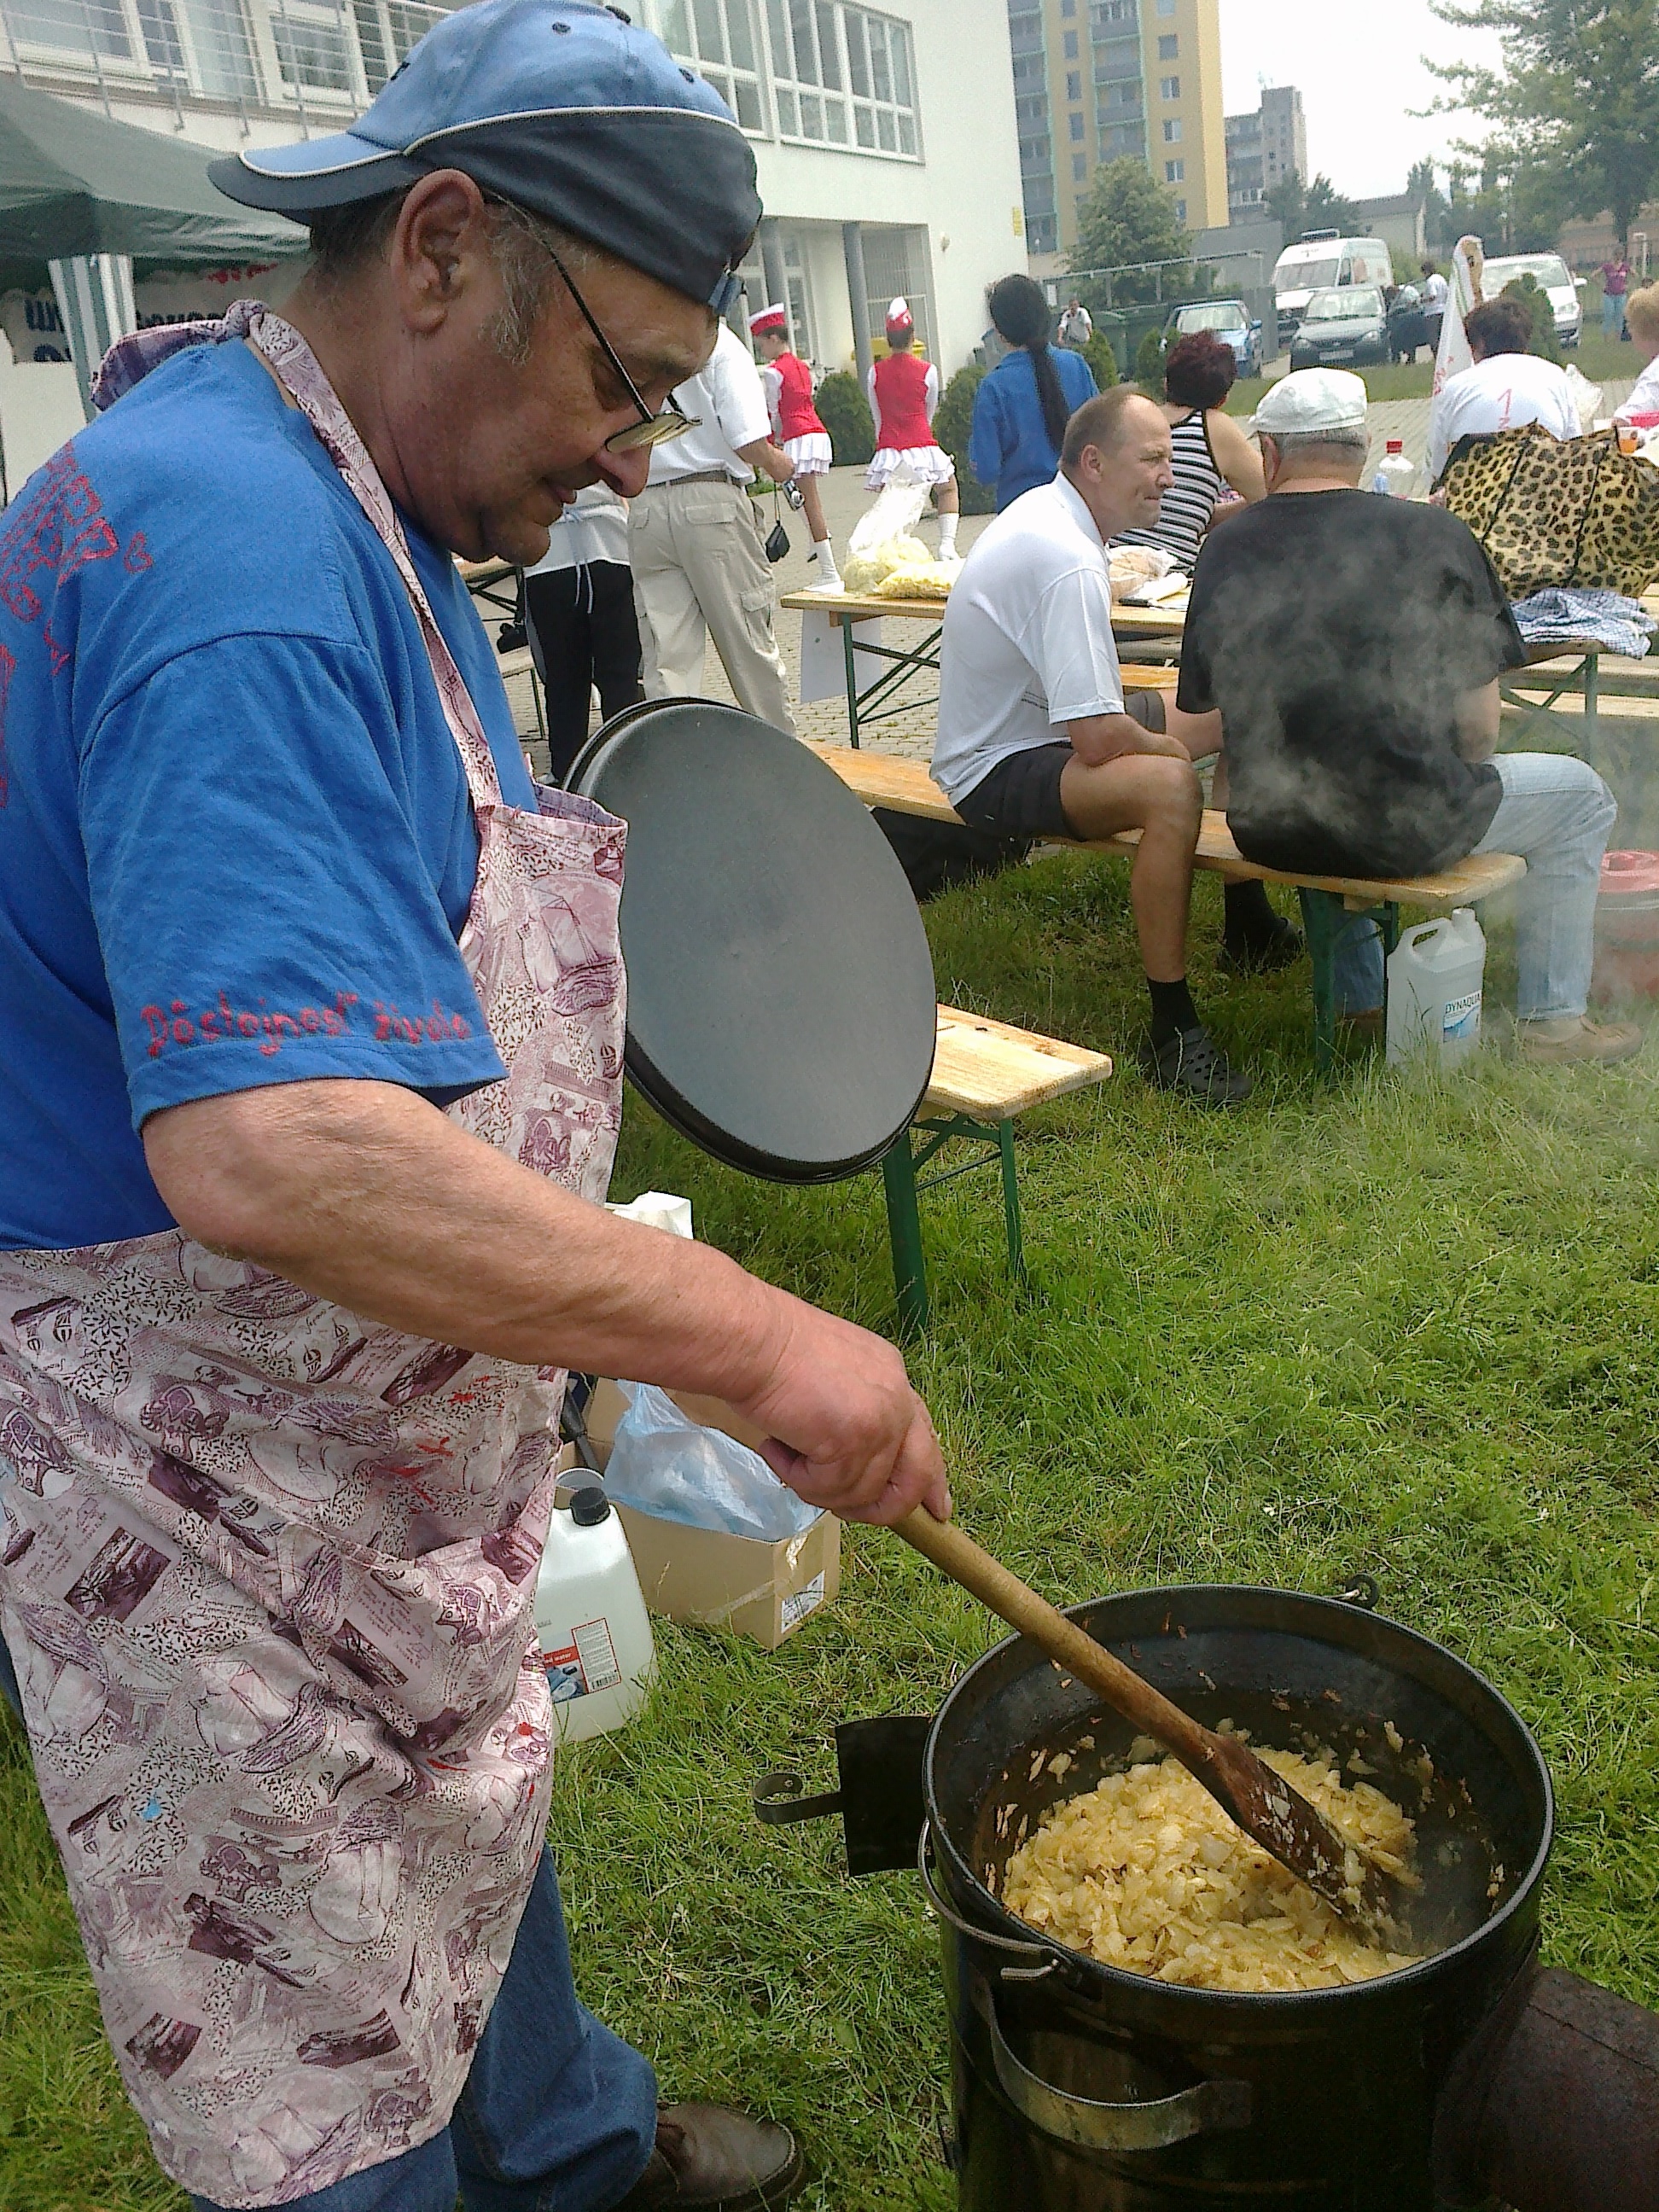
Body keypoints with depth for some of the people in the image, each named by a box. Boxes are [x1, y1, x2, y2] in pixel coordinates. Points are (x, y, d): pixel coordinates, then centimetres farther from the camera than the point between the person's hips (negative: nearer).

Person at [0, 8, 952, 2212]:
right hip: (221, 1503, -10)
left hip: (372, 1439, 11)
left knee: (474, 1805, 30)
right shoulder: (237, 551, -27)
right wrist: (759, 1340, -32)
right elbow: (267, 1153, -38)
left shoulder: (350, 516, 8)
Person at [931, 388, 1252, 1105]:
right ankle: (1172, 1033, -28)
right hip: (999, 771, -11)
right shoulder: (1068, 563, -27)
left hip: (1041, 718, 11)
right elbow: (1100, 739, -30)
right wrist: (1169, 745, -10)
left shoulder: (1044, 509, 6)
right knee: (1169, 785, -36)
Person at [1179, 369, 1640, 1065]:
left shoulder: (1225, 549, 1)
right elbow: (1478, 730, -7)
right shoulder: (1431, 534, -7)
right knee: (1580, 794, 21)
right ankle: (1552, 1021, 24)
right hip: (1404, 831, -4)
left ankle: (1362, 996, 44)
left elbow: (1202, 706, 7)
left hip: (1265, 832, 4)